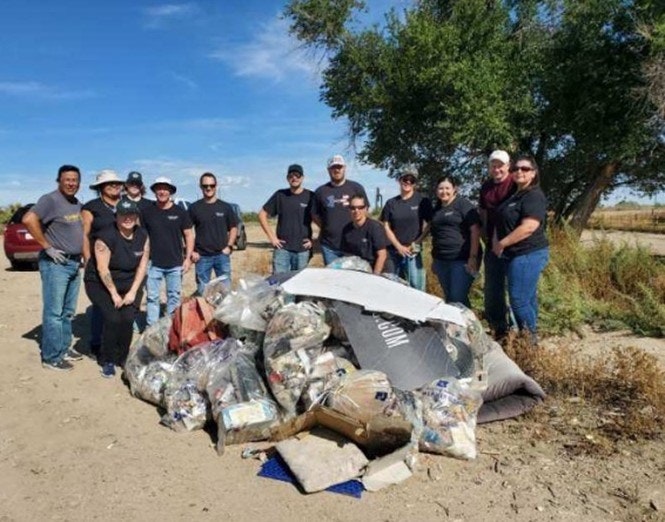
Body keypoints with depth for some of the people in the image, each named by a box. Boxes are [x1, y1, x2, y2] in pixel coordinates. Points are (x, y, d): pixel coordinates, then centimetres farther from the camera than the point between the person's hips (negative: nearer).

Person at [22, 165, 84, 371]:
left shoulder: (77, 204, 14)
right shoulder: (50, 199, -12)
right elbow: (28, 219, -26)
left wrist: (82, 257, 14)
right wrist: (47, 247, -21)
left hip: (74, 263, 8)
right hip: (55, 264, -8)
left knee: (68, 312, 15)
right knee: (54, 312, -4)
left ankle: (64, 348, 27)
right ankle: (51, 357, 4)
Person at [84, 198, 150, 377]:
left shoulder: (143, 235, -4)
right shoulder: (106, 236, -19)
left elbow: (143, 265, -2)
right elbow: (102, 269, -19)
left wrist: (133, 291, -8)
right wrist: (114, 294, -15)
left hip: (130, 284, 4)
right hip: (101, 284, -4)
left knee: (128, 319, -12)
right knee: (113, 319, -17)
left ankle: (123, 358, 9)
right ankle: (108, 361, 2)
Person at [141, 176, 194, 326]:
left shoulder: (180, 212, 2)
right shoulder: (147, 212, 3)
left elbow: (189, 235, 4)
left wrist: (188, 258, -3)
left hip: (175, 264, 0)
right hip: (153, 263, 0)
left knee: (174, 297, 8)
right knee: (152, 297, 4)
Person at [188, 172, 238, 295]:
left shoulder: (225, 207, 6)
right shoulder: (194, 208, 3)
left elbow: (233, 228, 11)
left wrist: (229, 246, -1)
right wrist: (191, 251, -2)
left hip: (222, 254, 1)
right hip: (202, 256, 0)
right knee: (202, 291, 5)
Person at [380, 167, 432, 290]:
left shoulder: (423, 201, 0)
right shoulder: (391, 203, 8)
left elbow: (427, 225, -2)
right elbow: (386, 227, 5)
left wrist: (415, 244, -10)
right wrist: (399, 247, -5)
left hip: (413, 251, -3)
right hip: (395, 251, 3)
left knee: (416, 286, -9)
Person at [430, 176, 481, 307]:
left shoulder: (463, 204, -4)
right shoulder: (437, 208, 15)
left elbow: (475, 230, -11)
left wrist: (473, 257, -18)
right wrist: (434, 258, 20)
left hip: (462, 260, -6)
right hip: (441, 260, 6)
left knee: (458, 298, -8)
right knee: (449, 297, 12)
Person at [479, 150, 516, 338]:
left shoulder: (515, 184, -11)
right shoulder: (485, 187, 11)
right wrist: (484, 234, 10)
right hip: (492, 244, 7)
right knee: (491, 287, 14)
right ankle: (498, 327, 28)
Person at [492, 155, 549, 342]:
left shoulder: (534, 196, -14)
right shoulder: (514, 195, 15)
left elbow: (528, 228, -25)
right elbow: (501, 221, 23)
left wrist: (501, 244, -16)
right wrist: (495, 242, 4)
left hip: (528, 255, -10)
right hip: (517, 255, 10)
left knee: (519, 300, -8)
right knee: (527, 299, 15)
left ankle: (529, 341, 5)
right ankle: (529, 338, 24)